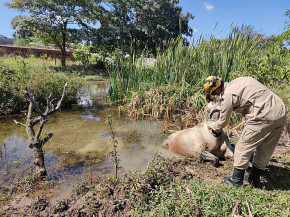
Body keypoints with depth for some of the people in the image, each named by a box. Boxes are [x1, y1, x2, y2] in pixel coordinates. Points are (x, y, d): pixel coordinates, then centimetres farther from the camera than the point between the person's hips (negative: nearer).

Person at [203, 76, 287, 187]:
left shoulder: (227, 95, -8)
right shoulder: (239, 81, 16)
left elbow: (223, 122, 2)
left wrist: (211, 125, 21)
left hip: (265, 117, -9)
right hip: (281, 113, 10)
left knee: (243, 147, 4)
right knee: (265, 150, 18)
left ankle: (236, 179, 14)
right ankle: (255, 179, 32)